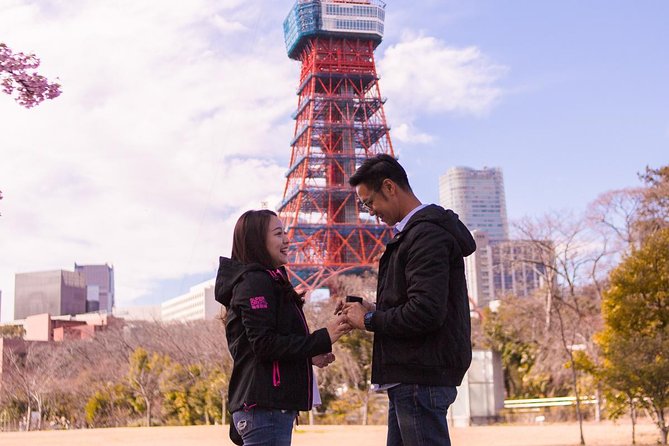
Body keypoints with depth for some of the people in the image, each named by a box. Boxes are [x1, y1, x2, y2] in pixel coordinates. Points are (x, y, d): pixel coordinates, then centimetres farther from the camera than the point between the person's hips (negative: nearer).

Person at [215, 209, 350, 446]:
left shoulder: (268, 280, 21)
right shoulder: (255, 282, -10)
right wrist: (322, 339, -18)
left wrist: (309, 355, 12)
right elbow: (264, 344, -19)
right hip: (266, 406, -10)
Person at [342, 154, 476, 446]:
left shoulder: (426, 235, -15)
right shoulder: (412, 233, 19)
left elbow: (426, 312, -24)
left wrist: (370, 320, -10)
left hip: (421, 378, -11)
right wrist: (377, 311, 9)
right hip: (410, 377, 11)